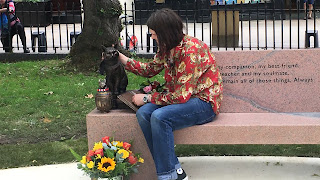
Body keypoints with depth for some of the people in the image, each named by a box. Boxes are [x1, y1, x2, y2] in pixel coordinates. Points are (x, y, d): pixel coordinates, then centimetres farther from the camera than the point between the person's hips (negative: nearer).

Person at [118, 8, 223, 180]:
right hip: (181, 96, 9)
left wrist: (147, 98, -16)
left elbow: (181, 96, -25)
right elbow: (150, 69, 19)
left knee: (159, 117, -31)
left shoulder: (191, 51, -24)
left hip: (203, 102, -9)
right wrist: (120, 57, 12)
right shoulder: (167, 48, 3)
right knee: (143, 113, -15)